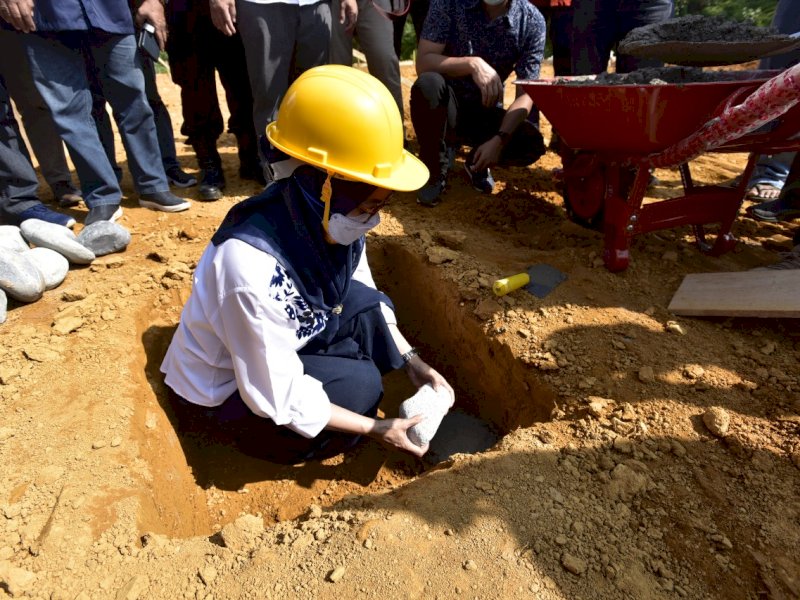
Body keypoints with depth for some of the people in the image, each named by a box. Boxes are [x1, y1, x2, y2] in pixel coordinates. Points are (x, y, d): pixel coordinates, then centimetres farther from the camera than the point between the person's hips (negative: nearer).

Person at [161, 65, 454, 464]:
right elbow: (278, 397, -28)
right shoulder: (253, 267, -38)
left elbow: (367, 304, 0)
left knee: (362, 303, -14)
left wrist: (412, 363, -9)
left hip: (290, 342, 7)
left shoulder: (329, 218, -17)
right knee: (358, 385, -23)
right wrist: (376, 429, -21)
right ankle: (289, 440, 7)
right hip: (222, 386, -6)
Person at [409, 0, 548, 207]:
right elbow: (423, 63, -19)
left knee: (531, 144, -25)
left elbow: (526, 94, -13)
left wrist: (499, 140, -28)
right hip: (444, 107, -1)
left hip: (486, 112, 1)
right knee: (428, 84, -34)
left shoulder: (532, 21, -11)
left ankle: (478, 160, 9)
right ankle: (434, 170, -10)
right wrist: (472, 64, -35)